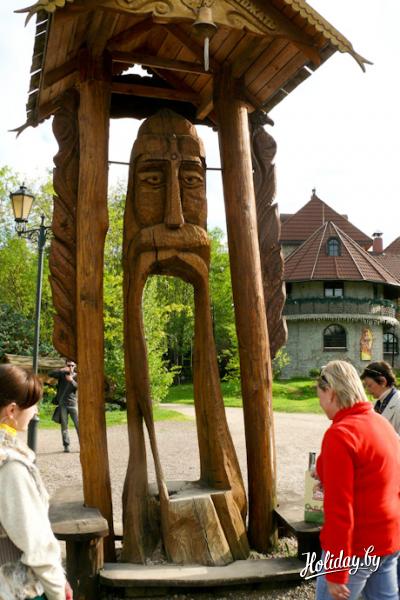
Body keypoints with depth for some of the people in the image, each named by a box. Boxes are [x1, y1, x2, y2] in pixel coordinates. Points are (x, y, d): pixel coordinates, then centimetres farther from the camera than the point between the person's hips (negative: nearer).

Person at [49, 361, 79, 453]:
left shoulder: (76, 375, 4)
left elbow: (78, 387, -11)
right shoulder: (62, 374, 4)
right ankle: (66, 445, 7)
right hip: (62, 404, 0)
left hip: (73, 403, 0)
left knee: (78, 424, -3)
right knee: (64, 425, 2)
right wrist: (61, 370, -24)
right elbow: (50, 374, -12)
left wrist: (71, 381, -28)